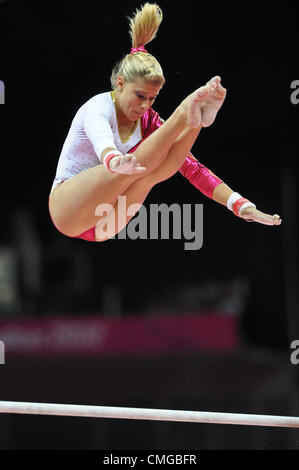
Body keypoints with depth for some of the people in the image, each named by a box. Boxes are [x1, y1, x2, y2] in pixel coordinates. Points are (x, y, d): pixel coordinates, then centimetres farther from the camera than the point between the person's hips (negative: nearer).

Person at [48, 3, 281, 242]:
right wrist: (114, 161, -65)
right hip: (66, 209, -5)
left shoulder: (147, 120, 2)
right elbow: (101, 141, -40)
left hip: (105, 228, 5)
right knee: (135, 166, -33)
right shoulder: (98, 108, -15)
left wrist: (241, 205, -16)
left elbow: (192, 167, -3)